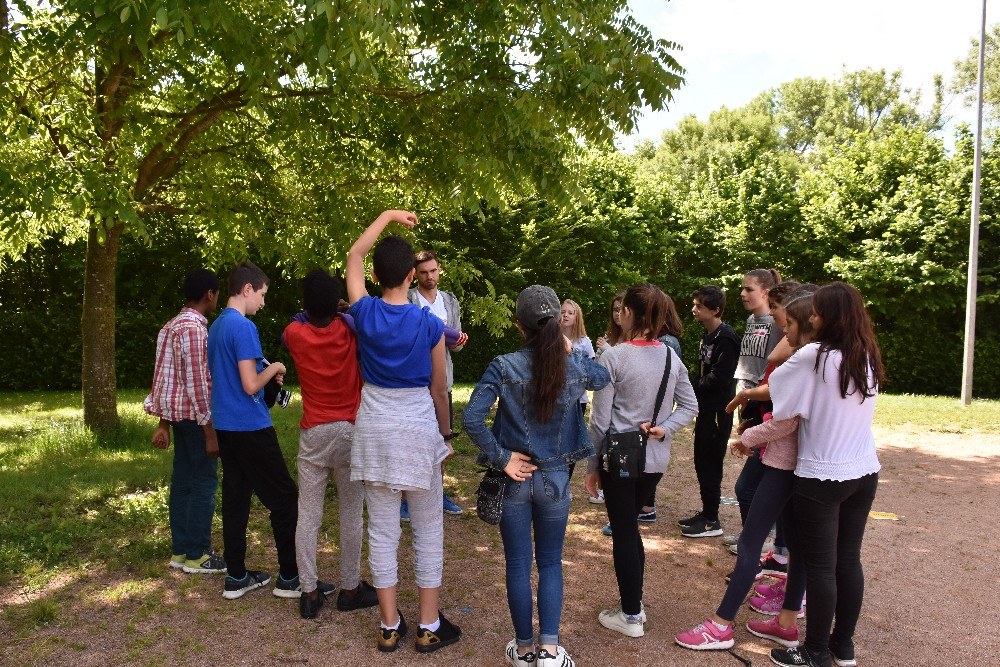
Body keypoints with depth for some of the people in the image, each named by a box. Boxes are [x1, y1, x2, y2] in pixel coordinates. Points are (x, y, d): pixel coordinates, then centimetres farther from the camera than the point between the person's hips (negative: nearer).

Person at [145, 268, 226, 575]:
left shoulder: (172, 326, 14)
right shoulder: (195, 328, -17)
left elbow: (165, 378, 15)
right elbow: (197, 382, -20)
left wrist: (164, 424, 16)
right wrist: (210, 431, -18)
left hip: (180, 415, 10)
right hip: (196, 416, -10)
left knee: (183, 482, 13)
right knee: (205, 483, -1)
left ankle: (180, 550, 21)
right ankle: (197, 555, 6)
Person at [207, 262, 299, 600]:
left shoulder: (216, 326, 12)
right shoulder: (243, 327, -16)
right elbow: (251, 385, -21)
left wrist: (265, 373, 15)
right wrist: (274, 369, -3)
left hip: (225, 425, 9)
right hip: (251, 427, -9)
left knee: (235, 499, 12)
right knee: (285, 499, 1)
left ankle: (236, 577, 19)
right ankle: (289, 578, 7)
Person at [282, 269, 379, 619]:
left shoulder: (295, 334, -4)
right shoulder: (351, 330, -8)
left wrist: (312, 312, 19)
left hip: (313, 433, 1)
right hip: (350, 432, -1)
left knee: (307, 516, 8)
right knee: (351, 514, 8)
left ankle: (309, 591, 14)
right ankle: (350, 589, 18)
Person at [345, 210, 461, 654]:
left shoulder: (364, 314, -5)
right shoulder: (430, 324, -11)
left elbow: (355, 255, 13)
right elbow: (439, 389, -1)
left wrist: (388, 216, 22)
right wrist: (446, 434, 13)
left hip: (374, 429, 3)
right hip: (418, 430, -2)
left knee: (382, 530, 10)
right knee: (428, 530, 9)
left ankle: (389, 627, 21)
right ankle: (430, 627, 17)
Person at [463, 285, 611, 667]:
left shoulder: (504, 366, -14)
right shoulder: (576, 367, -7)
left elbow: (472, 417, -22)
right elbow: (604, 378, 16)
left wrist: (501, 458, -13)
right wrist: (572, 351, 9)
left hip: (516, 478, -1)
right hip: (555, 479, 1)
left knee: (518, 565, 12)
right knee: (551, 564, 15)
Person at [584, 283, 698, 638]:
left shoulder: (613, 357, -15)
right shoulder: (671, 357, 1)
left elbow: (600, 419, -12)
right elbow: (689, 407, 6)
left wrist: (592, 465, -2)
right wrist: (663, 429, -6)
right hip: (656, 459, 6)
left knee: (623, 533, 7)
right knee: (630, 526, 22)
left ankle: (630, 616, 19)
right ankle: (634, 601, 33)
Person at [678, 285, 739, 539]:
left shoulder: (725, 338, -18)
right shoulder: (707, 336, 13)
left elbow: (719, 378, -23)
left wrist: (695, 388, -10)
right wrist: (695, 389, 1)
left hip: (718, 411, -10)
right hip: (705, 408, 10)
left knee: (710, 466, -1)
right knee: (701, 463, 16)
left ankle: (712, 521, 10)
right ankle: (706, 512, 28)